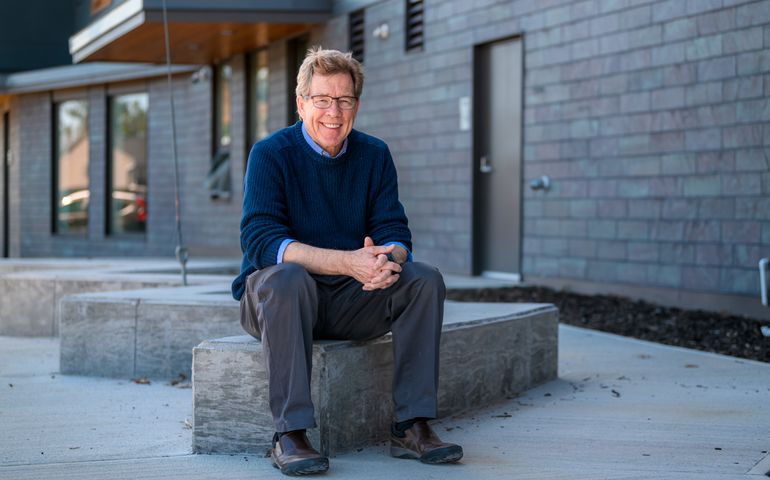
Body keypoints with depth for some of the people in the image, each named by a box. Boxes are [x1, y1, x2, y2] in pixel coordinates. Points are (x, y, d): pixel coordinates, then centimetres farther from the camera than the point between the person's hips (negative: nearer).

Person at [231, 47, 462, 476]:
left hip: (351, 301, 4)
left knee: (425, 279, -18)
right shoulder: (271, 154, -10)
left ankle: (412, 426, -17)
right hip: (275, 297, -4)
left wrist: (388, 261, -29)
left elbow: (395, 232, -1)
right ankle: (290, 435, -34)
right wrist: (348, 262, -35)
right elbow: (260, 240, -22)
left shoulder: (375, 155, 4)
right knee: (287, 278, -37)